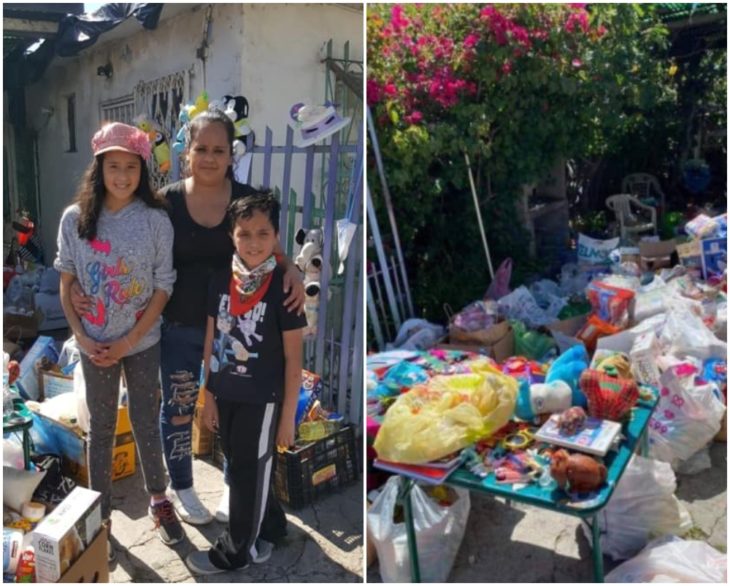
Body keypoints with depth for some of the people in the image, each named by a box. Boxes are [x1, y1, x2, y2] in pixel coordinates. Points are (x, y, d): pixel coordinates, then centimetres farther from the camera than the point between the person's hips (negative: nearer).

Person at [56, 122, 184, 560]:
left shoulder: (156, 220, -11)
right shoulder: (75, 218, -6)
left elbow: (163, 288, -9)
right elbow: (66, 285, 1)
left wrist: (126, 343, -11)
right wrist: (82, 338, -8)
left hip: (143, 343, -1)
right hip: (94, 345, 1)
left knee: (146, 424, 12)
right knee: (101, 429, 14)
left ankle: (159, 501, 33)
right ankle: (101, 515, 30)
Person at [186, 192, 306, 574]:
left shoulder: (283, 287, -16)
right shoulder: (220, 281, -3)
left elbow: (293, 359, -12)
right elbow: (211, 342, 6)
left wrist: (288, 416, -10)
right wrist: (208, 395, 8)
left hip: (261, 400, -5)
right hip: (225, 396, 5)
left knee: (249, 475, 11)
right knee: (239, 470, 19)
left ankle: (234, 551, 31)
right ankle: (248, 541, 39)